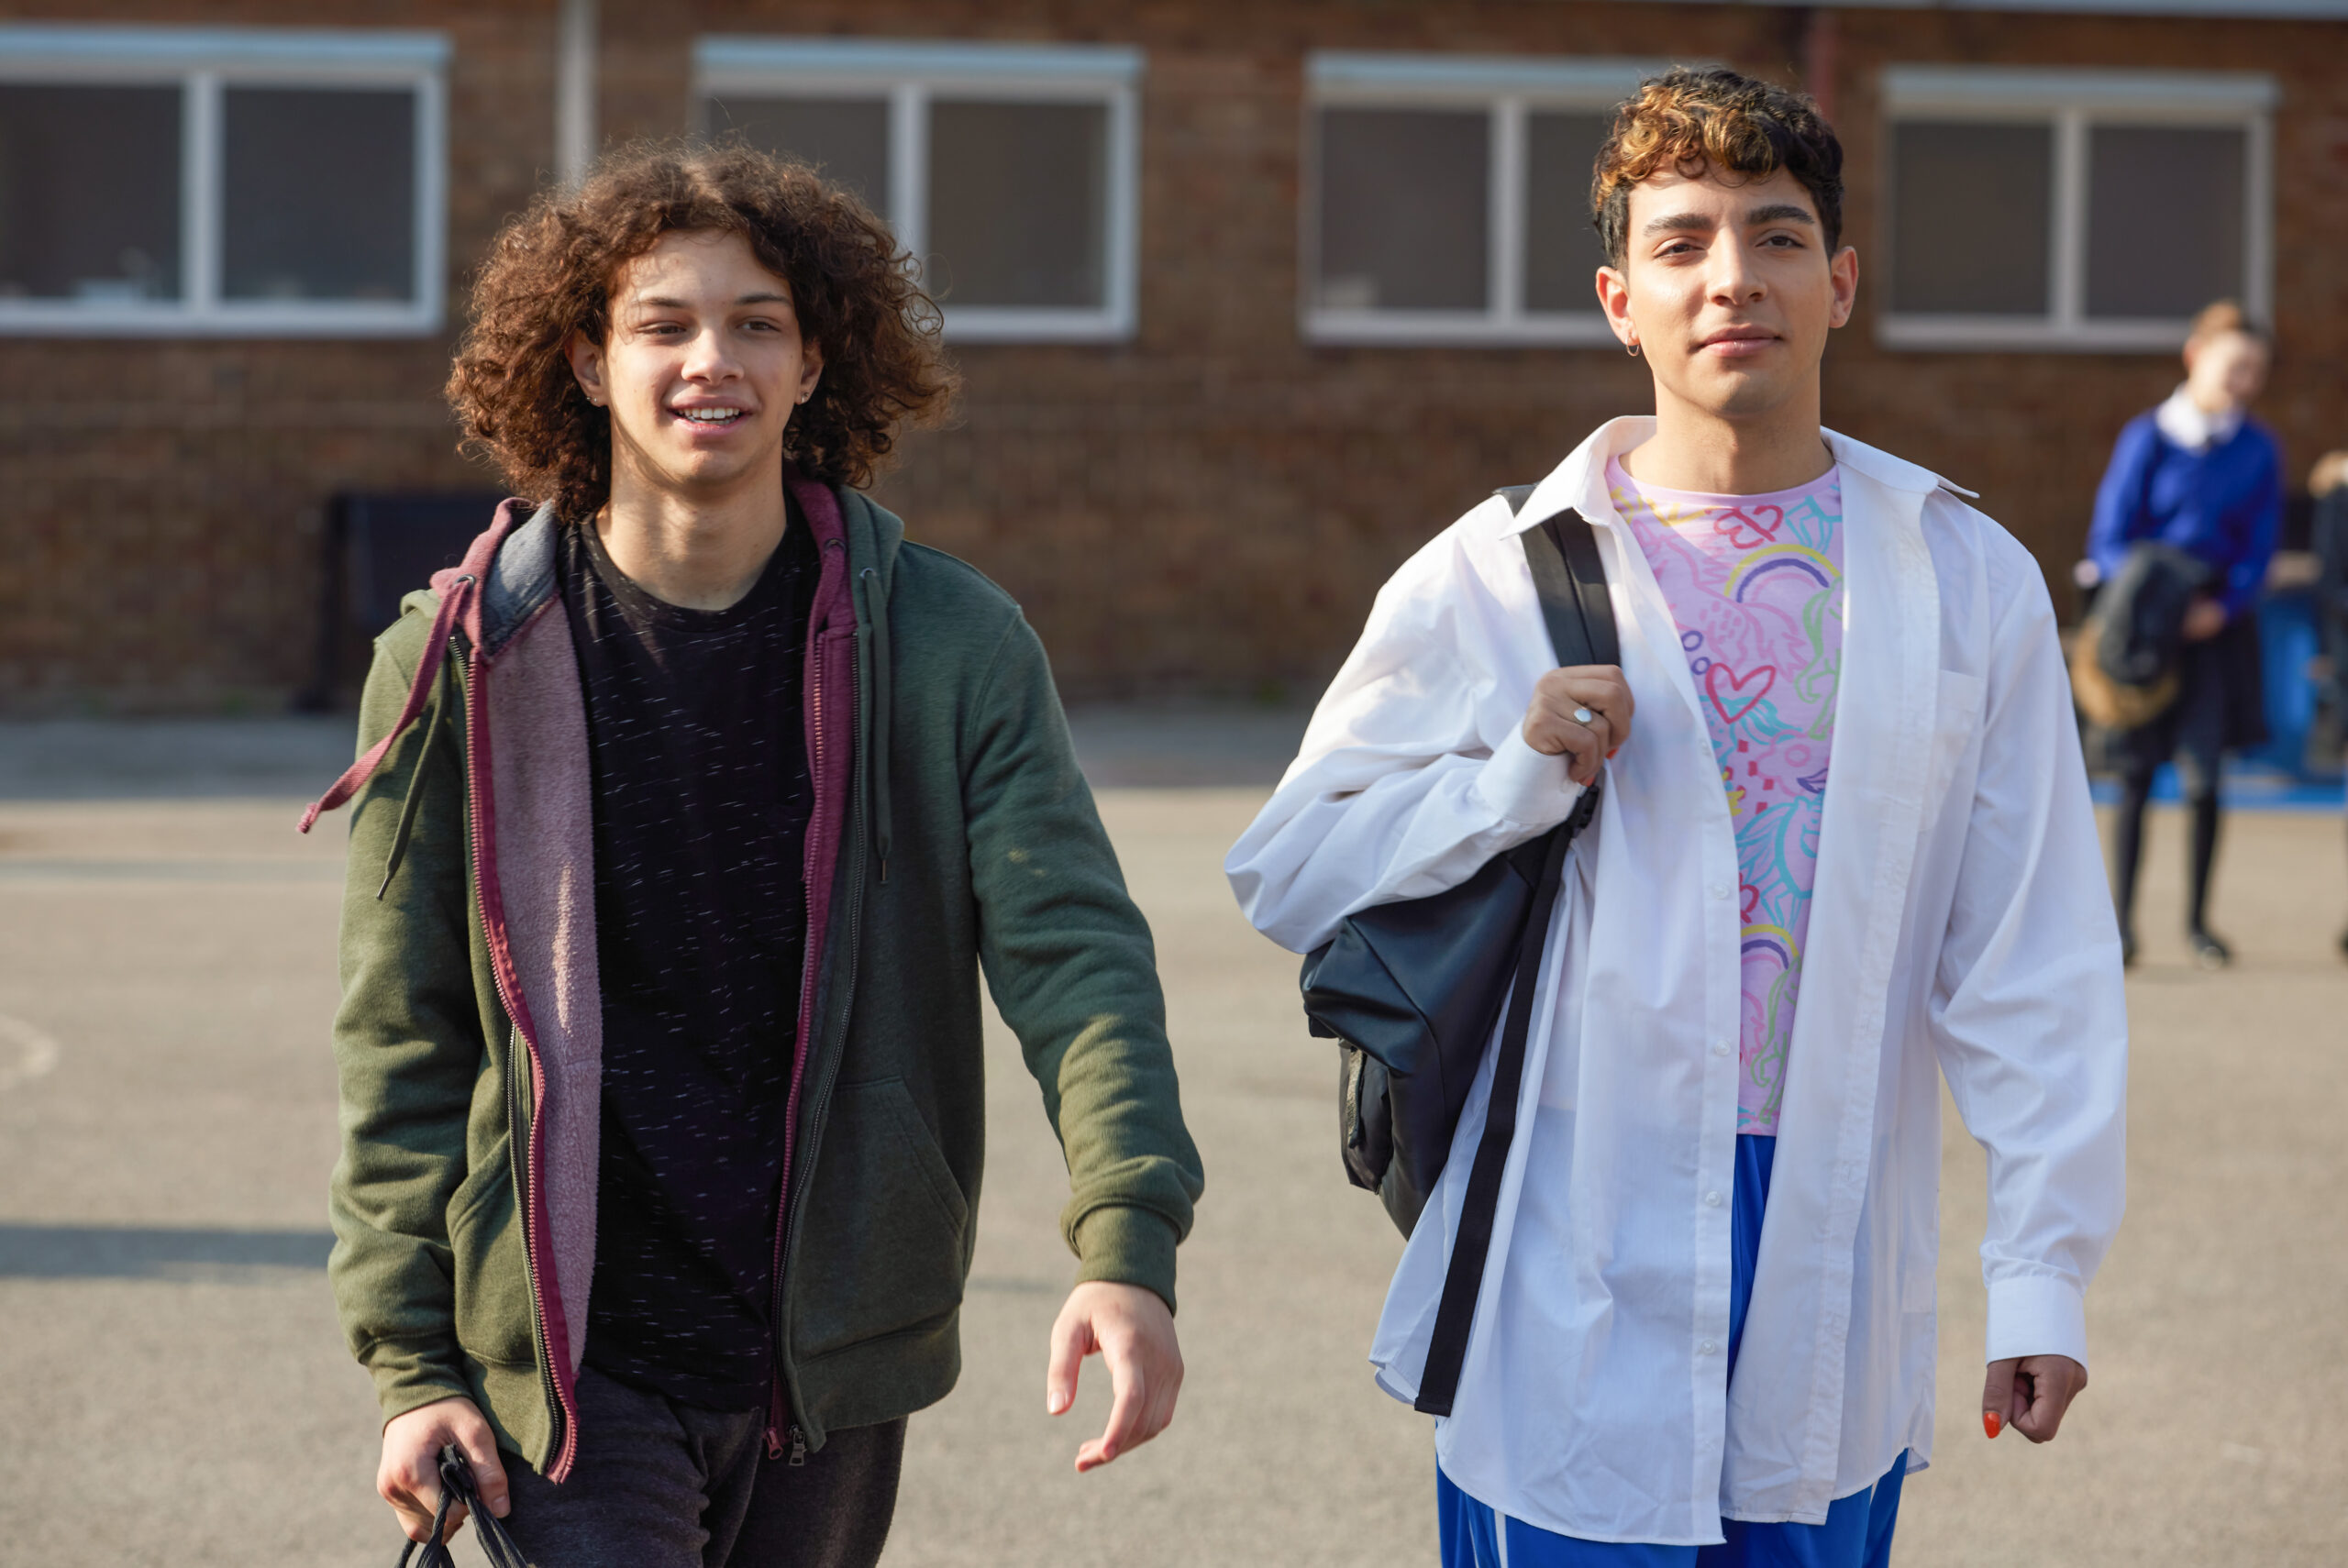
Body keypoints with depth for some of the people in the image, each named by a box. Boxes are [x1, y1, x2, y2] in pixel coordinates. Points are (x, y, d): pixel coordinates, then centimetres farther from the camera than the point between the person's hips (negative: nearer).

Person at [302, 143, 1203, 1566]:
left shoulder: (951, 647, -2)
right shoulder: (467, 661, -2)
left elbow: (1073, 943, -11)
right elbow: (403, 1044, 2)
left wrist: (1128, 1246, -27)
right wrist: (414, 1366, -5)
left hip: (834, 1367, 2)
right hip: (562, 1372, -2)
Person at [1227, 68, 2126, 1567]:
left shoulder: (1965, 581, 4)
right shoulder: (1498, 576, 1)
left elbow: (2034, 965, 4)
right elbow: (1284, 873, 3)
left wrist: (2045, 1272, -1)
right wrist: (1517, 777, -12)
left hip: (1838, 1265, 2)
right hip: (1578, 1288, -2)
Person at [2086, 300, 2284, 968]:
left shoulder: (2259, 450, 3)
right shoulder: (2147, 438, -4)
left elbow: (2260, 547, 3)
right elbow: (2109, 540, -4)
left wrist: (2222, 607, -14)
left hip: (2217, 628, 1)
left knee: (2203, 774, -2)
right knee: (2136, 774, 2)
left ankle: (2197, 919, 13)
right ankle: (2121, 920, 11)